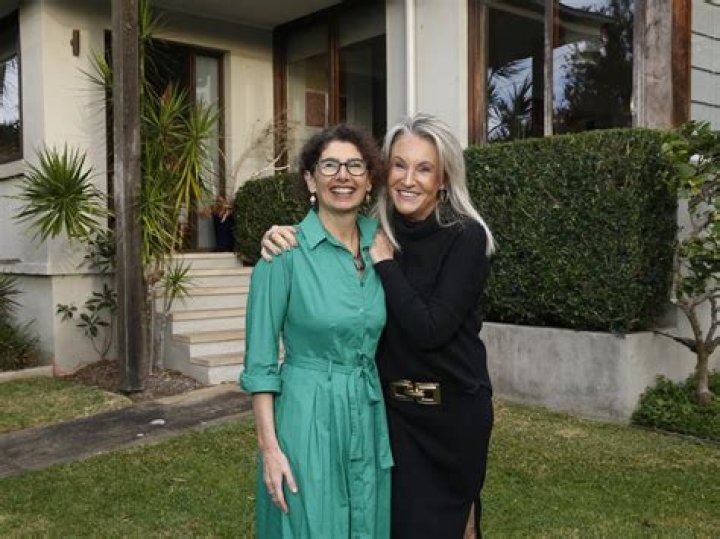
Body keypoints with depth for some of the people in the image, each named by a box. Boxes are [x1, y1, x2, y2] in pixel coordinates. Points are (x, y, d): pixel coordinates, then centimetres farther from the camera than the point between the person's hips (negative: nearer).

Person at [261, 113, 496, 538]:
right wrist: (283, 240, -10)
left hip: (452, 409, -4)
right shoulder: (376, 233, 0)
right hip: (391, 405, 4)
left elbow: (430, 329, -23)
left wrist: (385, 263, -18)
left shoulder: (466, 238, -15)